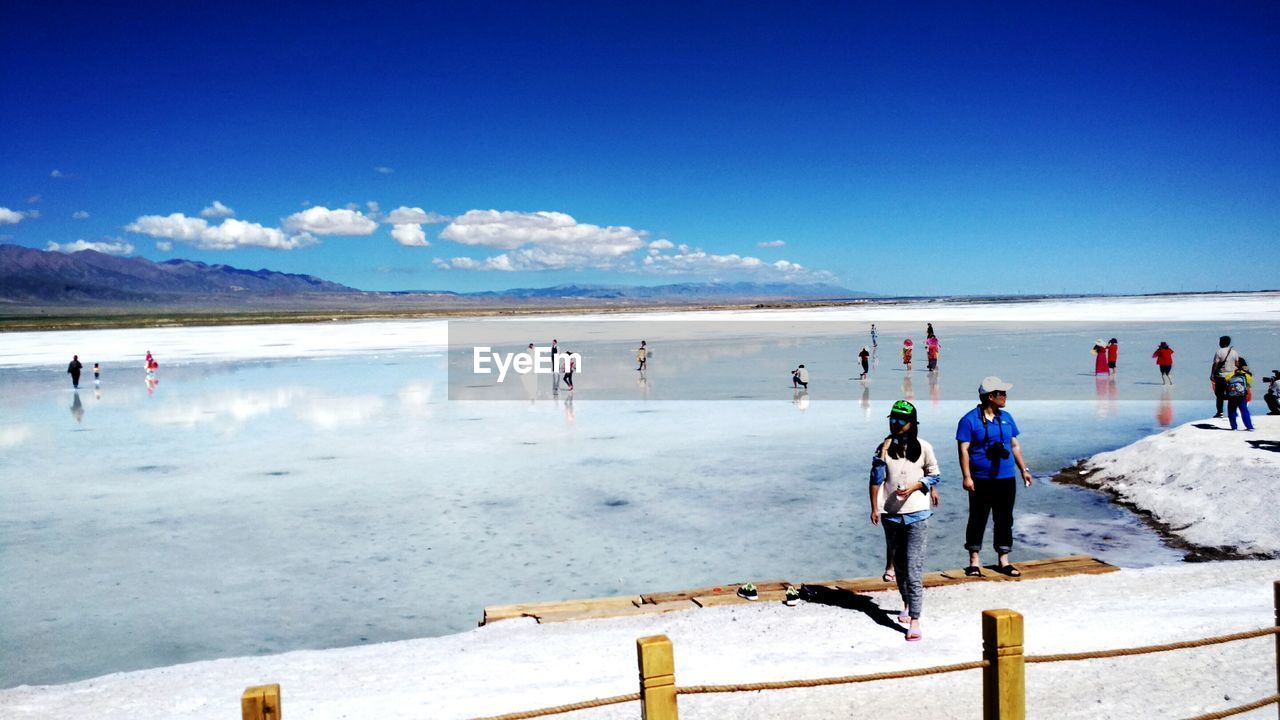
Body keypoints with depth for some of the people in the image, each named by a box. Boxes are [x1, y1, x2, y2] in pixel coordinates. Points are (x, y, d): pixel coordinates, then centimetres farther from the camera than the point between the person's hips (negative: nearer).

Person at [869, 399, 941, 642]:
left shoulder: (923, 448, -1)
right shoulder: (884, 448, 3)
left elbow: (934, 476, 6)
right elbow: (876, 479, 3)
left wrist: (915, 486, -11)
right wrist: (874, 508, -6)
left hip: (916, 515, -3)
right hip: (891, 515, 3)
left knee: (914, 570, -10)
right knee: (899, 566, 17)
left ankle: (914, 621, -10)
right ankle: (907, 605, 37)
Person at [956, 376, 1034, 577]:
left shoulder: (1006, 417, 10)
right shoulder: (970, 420, -8)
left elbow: (1014, 445, 18)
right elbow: (963, 449, -11)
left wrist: (1024, 469, 13)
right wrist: (966, 477, -17)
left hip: (1006, 479, 5)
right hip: (981, 480, -5)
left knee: (1005, 520, 10)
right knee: (978, 520, 4)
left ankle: (1003, 560, 22)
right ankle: (974, 561, 15)